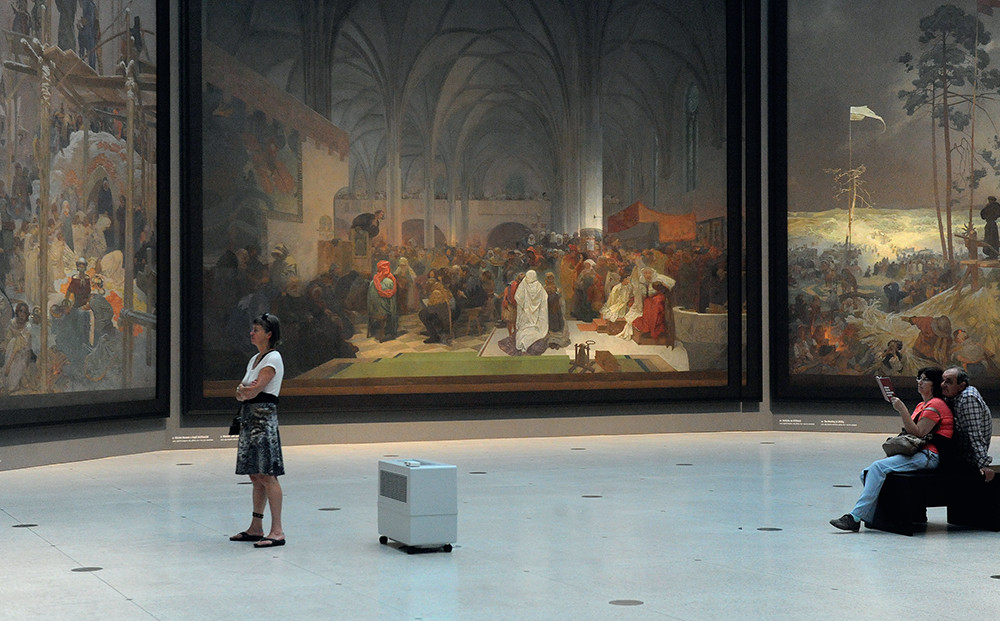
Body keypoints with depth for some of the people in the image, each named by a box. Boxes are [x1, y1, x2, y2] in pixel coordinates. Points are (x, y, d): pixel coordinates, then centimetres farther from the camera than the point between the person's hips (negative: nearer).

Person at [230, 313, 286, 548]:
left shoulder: (273, 359, -9)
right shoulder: (254, 359, 19)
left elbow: (254, 391, -16)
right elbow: (242, 392, 14)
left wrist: (245, 391, 3)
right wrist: (242, 391, -8)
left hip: (264, 417, -9)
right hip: (249, 418, 9)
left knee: (266, 475, -12)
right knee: (255, 476, 11)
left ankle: (277, 531, -13)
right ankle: (256, 528, 17)